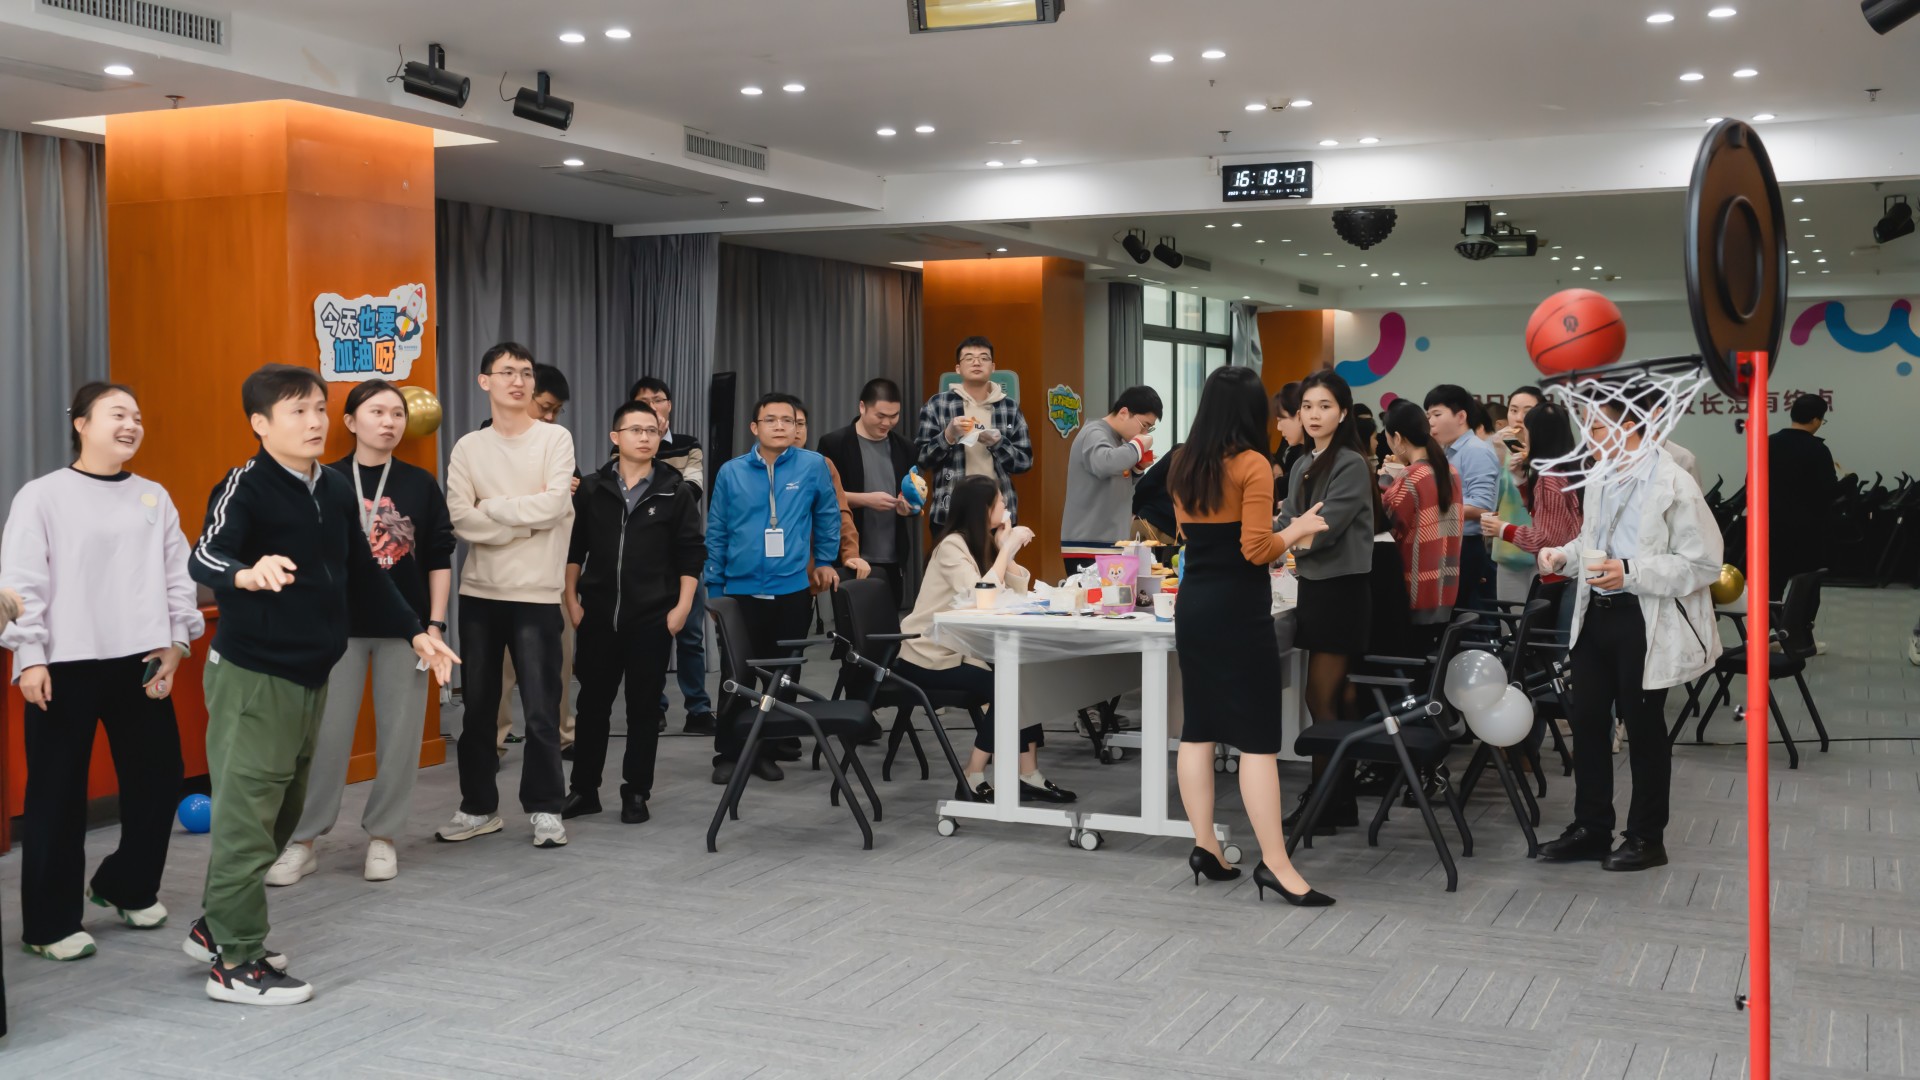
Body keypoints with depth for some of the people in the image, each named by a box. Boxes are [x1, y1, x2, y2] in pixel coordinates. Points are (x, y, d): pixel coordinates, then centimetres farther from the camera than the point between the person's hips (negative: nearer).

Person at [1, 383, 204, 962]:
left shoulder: (154, 497, 11)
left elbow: (177, 574, 10)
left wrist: (176, 641, 2)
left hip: (139, 663, 5)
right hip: (65, 667, -4)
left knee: (157, 777, 10)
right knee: (58, 794, 1)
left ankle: (127, 887, 32)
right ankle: (50, 923, 11)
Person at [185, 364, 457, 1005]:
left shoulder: (336, 492, 9)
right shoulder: (246, 487, -14)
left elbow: (364, 577, 18)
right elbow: (205, 557, -30)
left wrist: (416, 633, 14)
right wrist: (248, 573, -52)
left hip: (311, 676, 8)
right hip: (252, 678, -8)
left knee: (282, 814, 17)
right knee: (247, 817, -3)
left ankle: (215, 927, 33)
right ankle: (234, 963, 7)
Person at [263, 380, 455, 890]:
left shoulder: (421, 484, 3)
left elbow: (440, 558, 4)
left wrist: (435, 624, -2)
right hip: (340, 627, -1)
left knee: (399, 734, 4)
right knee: (327, 734, 0)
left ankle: (382, 837, 18)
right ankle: (302, 842, 11)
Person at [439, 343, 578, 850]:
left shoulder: (556, 438, -1)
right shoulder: (467, 448, 5)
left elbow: (554, 505, -15)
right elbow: (460, 519, -7)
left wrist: (490, 508, -9)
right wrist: (527, 520, -13)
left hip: (536, 594, -3)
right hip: (479, 593, 3)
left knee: (541, 709, -1)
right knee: (478, 707, 11)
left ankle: (545, 807, 12)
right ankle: (478, 806, 22)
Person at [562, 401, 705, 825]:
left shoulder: (675, 491, 0)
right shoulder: (592, 489, 5)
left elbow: (691, 554, 0)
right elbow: (574, 548, 9)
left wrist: (682, 606, -6)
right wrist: (572, 599, 3)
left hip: (652, 616, -2)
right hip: (598, 614, 2)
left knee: (644, 706, 5)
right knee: (592, 702, 8)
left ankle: (636, 792, 14)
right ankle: (584, 789, 19)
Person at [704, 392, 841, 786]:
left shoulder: (812, 465, -2)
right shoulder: (731, 473, 1)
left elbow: (828, 515, 11)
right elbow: (716, 533, 6)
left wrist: (825, 560, 11)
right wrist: (714, 587, 7)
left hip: (793, 589, 1)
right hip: (742, 589, 0)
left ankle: (767, 750, 22)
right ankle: (728, 753, 12)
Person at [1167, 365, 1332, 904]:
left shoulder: (1183, 464, 9)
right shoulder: (1252, 464, -13)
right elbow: (1257, 550, -17)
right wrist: (1298, 530, 0)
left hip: (1193, 604, 7)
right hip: (1238, 609, -7)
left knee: (1198, 729, 11)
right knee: (1258, 737, -6)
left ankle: (1205, 847, 15)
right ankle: (1275, 863, -6)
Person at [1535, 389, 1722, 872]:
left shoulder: (1674, 485, -15)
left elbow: (1703, 564, -17)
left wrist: (1631, 572, -25)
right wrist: (1563, 556, 3)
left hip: (1644, 622, -7)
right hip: (1595, 614, 8)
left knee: (1643, 726, 5)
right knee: (1586, 718, 10)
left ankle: (1646, 838, 19)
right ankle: (1591, 828, 24)